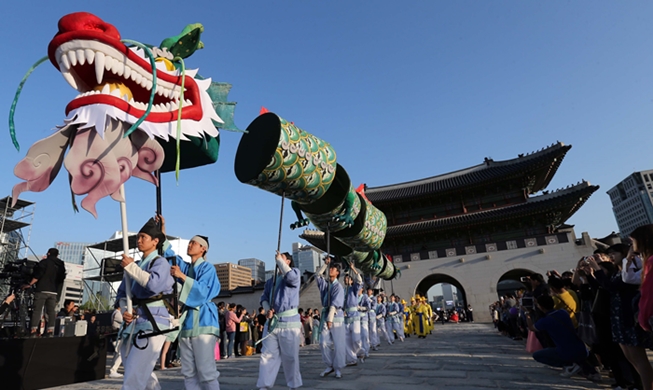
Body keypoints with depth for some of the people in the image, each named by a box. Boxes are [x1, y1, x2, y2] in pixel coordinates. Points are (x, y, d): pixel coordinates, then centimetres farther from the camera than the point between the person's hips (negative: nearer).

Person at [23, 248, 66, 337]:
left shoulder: (45, 262, -1)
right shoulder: (61, 265, 15)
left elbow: (38, 275, -9)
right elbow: (61, 279, 15)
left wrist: (30, 284, -4)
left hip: (42, 290, -4)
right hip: (54, 292, 5)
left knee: (37, 310, -3)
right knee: (51, 311, 5)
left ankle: (33, 331, -8)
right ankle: (50, 331, 0)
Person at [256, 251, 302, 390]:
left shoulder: (295, 272, 1)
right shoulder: (271, 281, 18)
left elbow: (291, 277, -23)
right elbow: (264, 297, 16)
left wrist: (280, 260, -12)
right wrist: (267, 309, -6)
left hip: (289, 322, -5)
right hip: (272, 321, 5)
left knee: (290, 356, 4)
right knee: (267, 355, 7)